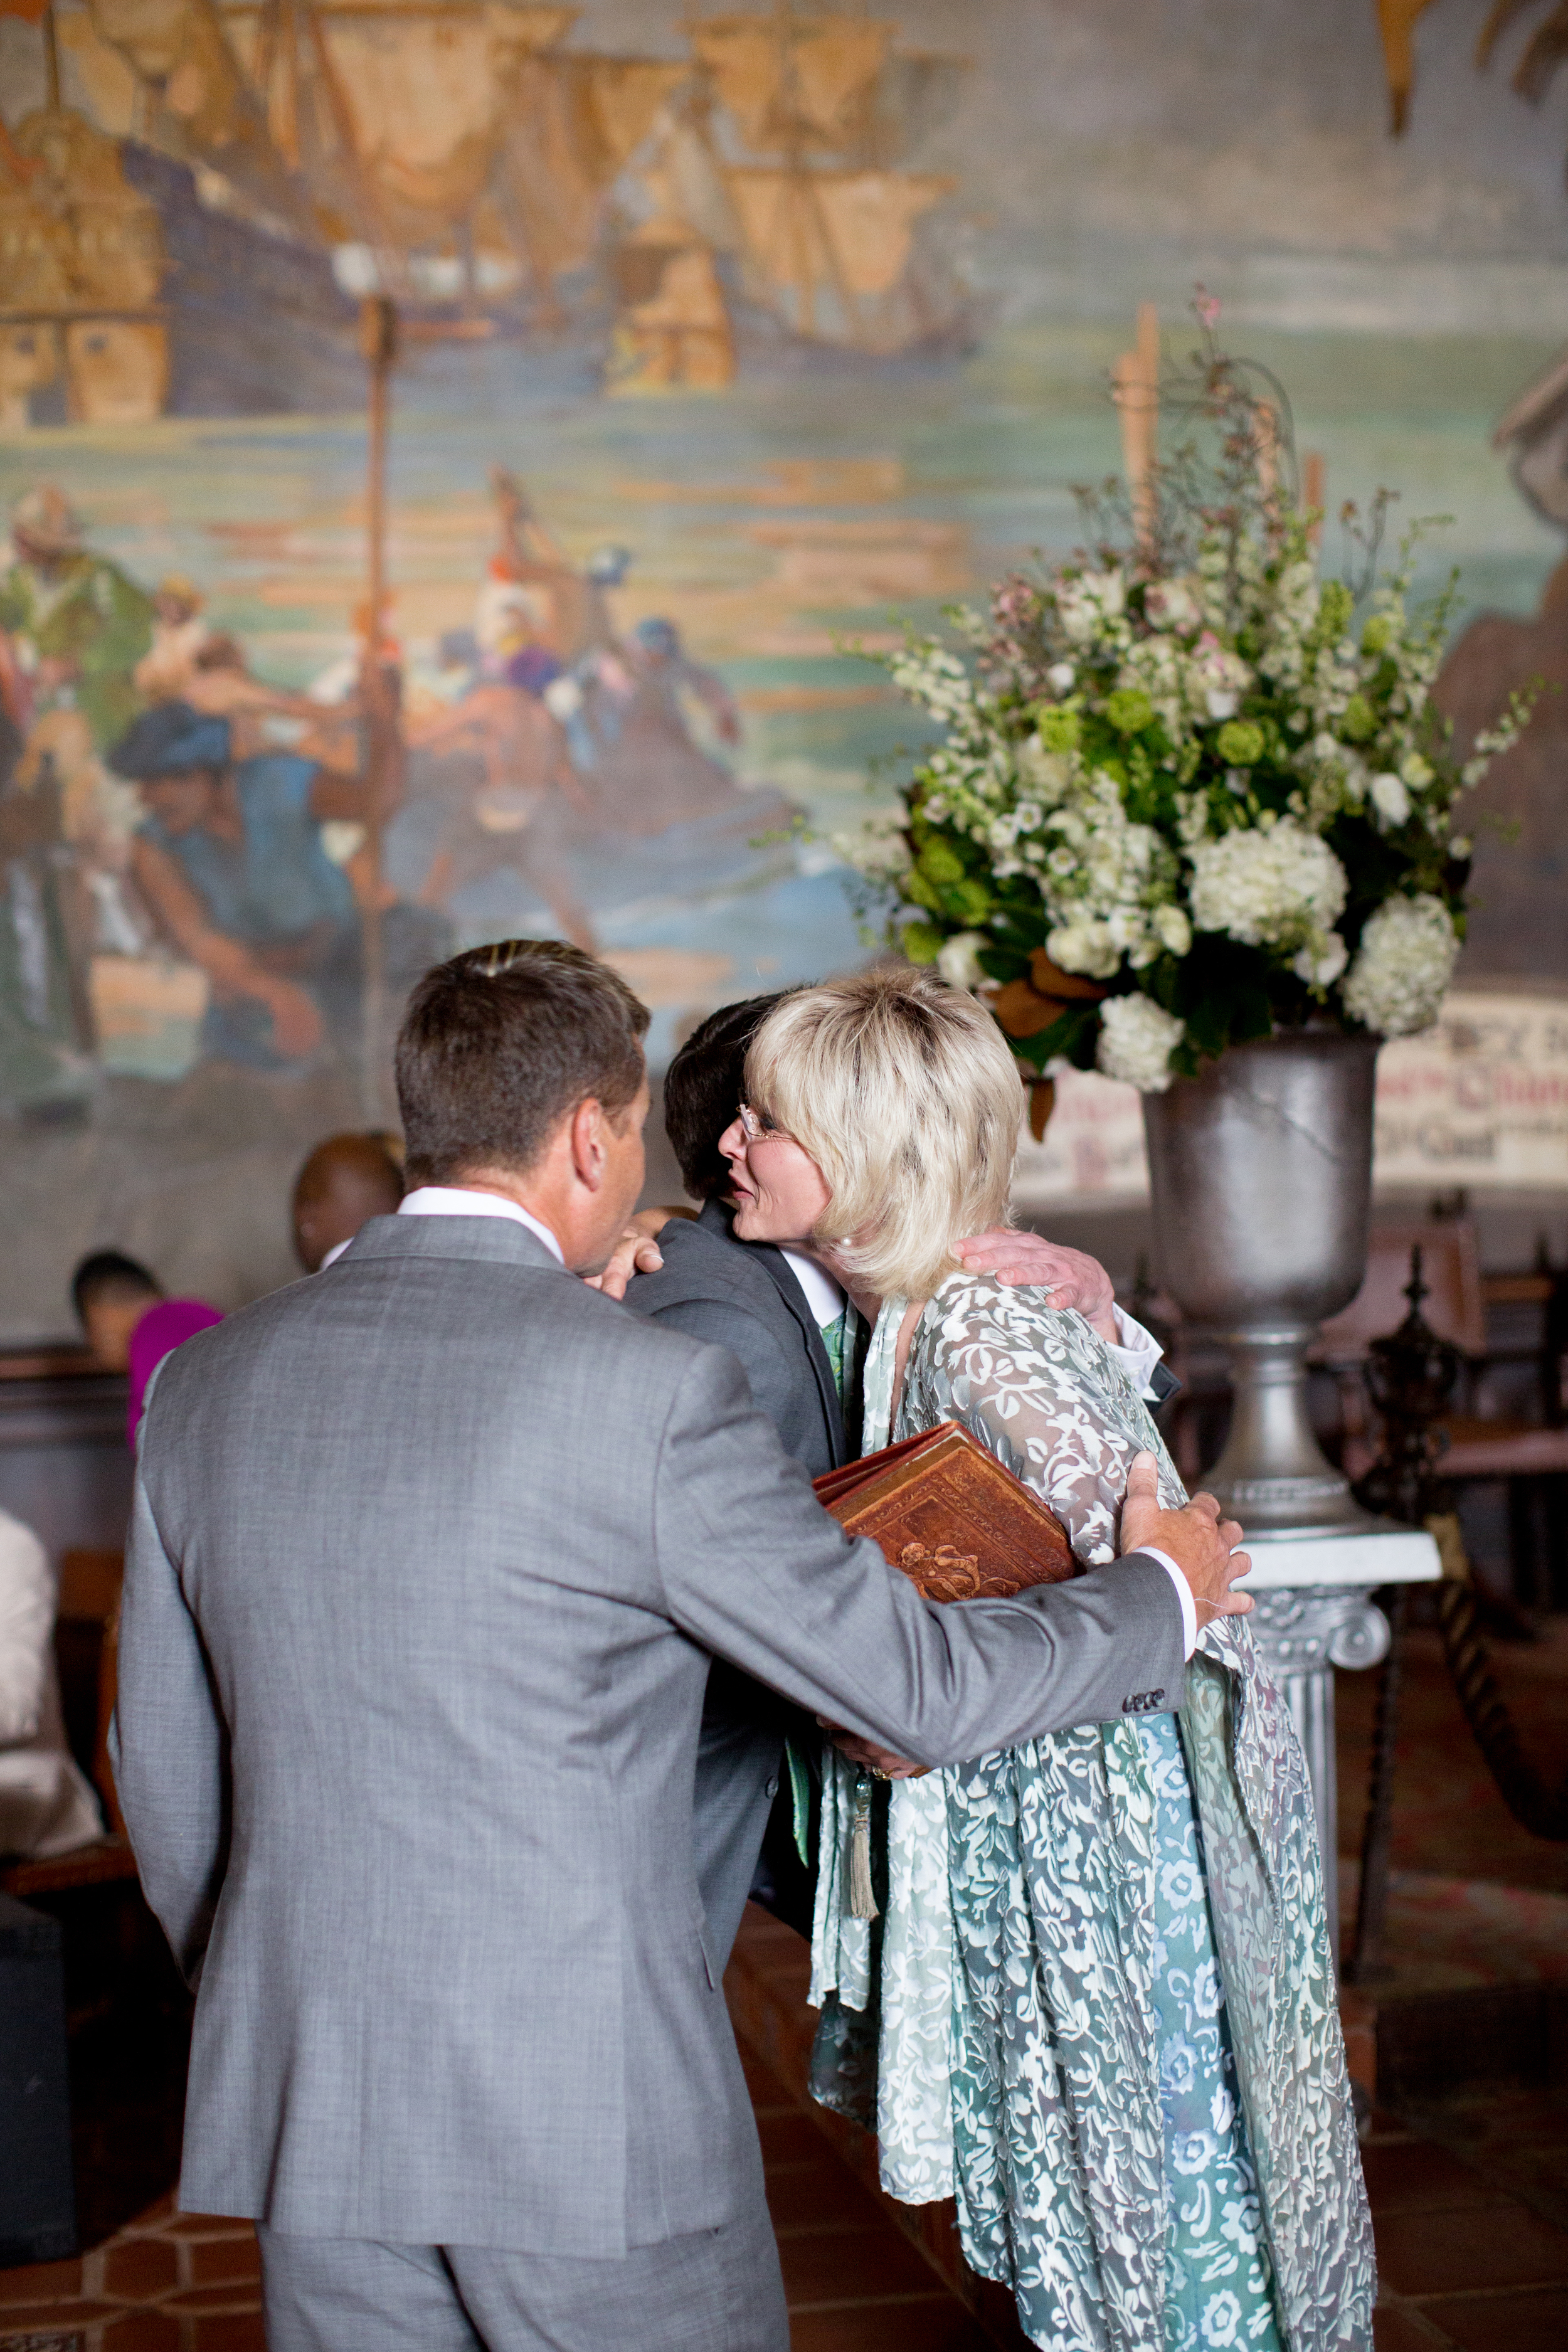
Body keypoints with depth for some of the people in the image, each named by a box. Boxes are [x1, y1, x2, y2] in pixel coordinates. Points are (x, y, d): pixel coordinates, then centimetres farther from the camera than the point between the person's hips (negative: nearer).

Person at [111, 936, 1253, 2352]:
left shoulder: (207, 1380, 1)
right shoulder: (649, 1392, -15)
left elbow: (165, 1769, 11)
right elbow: (924, 1693, -10)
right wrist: (1158, 1590, 8)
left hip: (306, 2108, 5)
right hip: (591, 2111, -5)